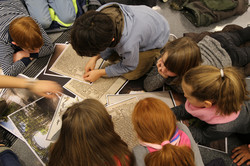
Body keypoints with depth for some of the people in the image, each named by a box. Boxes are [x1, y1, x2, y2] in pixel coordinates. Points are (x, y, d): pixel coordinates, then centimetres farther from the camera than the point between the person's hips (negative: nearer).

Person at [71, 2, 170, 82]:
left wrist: (99, 73, -15)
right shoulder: (99, 15, -29)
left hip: (156, 38, -5)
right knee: (110, 56, 3)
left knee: (131, 75, -5)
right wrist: (95, 58, -16)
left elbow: (128, 67, -21)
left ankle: (154, 54, 13)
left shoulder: (128, 45, -48)